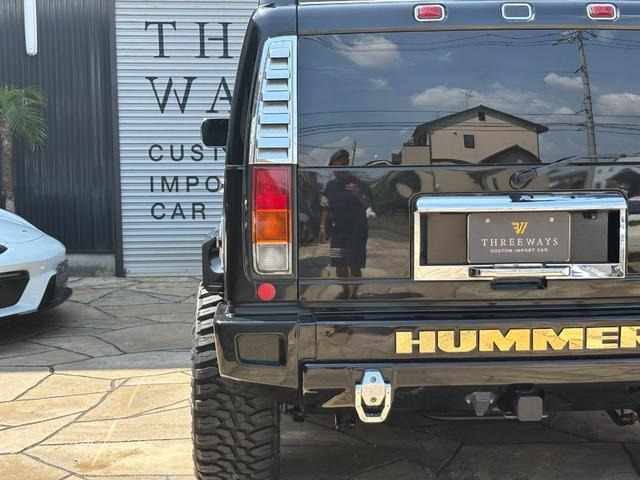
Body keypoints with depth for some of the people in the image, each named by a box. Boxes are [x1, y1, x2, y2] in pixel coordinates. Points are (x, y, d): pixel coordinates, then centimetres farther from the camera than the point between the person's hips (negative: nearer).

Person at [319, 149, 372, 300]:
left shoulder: (359, 185, -9)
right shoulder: (331, 186, 7)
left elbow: (369, 207, -17)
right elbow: (326, 208, 15)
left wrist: (359, 195, -33)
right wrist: (323, 227, 9)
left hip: (357, 231, -5)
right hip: (338, 230, 5)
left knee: (354, 264, -7)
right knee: (339, 263, 8)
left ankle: (353, 294, 1)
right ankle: (345, 291, 24)